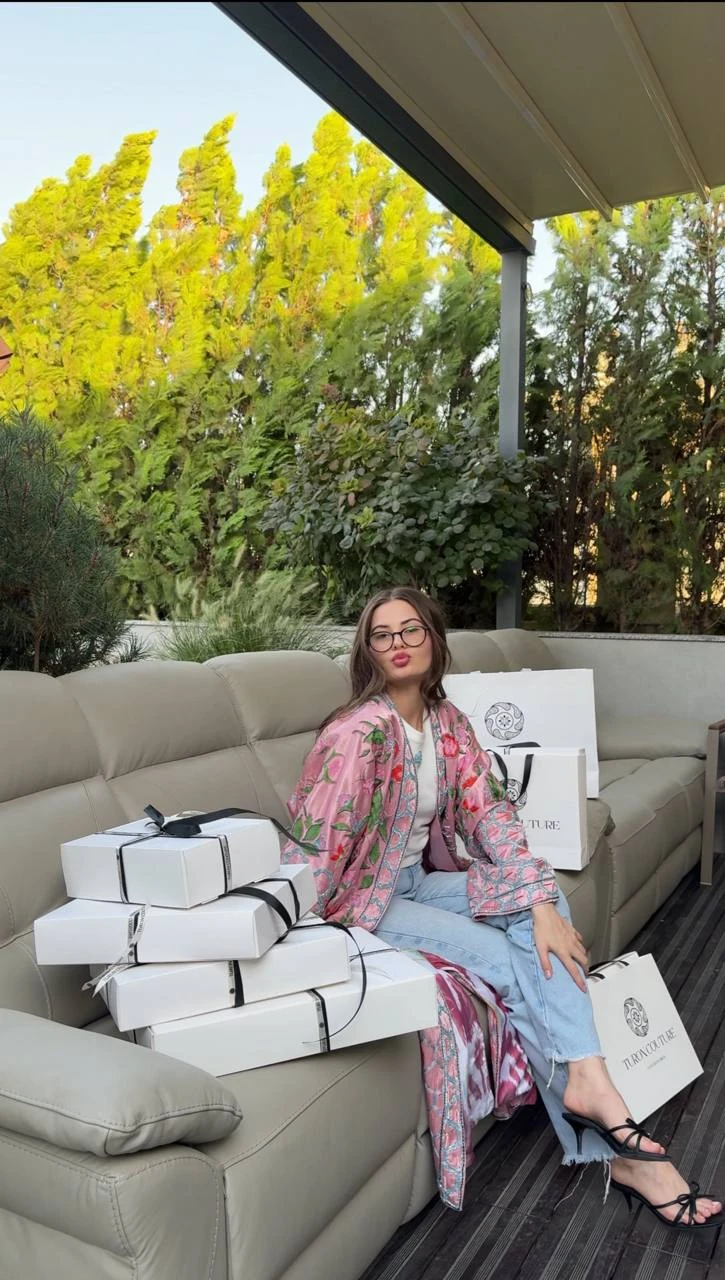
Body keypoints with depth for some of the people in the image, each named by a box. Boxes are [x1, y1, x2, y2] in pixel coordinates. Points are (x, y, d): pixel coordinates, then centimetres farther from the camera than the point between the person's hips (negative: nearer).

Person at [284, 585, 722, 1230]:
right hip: (362, 897, -7)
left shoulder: (446, 721, 0)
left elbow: (488, 813, -6)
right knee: (501, 955, -19)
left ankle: (587, 1079, -21)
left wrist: (541, 903, -17)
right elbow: (316, 845, -23)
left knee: (541, 894, -12)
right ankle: (618, 1146, -7)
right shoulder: (360, 732, -22)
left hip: (419, 879, 7)